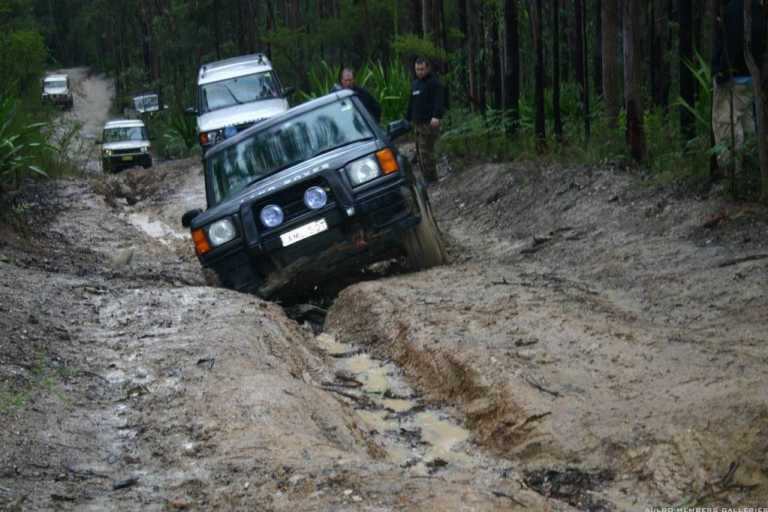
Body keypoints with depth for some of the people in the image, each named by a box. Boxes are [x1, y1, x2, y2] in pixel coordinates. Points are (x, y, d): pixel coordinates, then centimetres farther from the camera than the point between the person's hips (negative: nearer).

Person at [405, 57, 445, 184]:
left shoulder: (434, 83, -7)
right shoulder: (415, 84, 21)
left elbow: (439, 102, -20)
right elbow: (411, 103, 29)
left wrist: (436, 116, -34)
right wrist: (407, 119, 27)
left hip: (429, 123, -9)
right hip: (417, 124, 9)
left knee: (426, 151, -13)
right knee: (420, 152, 8)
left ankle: (431, 179, -8)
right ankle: (425, 178, 14)